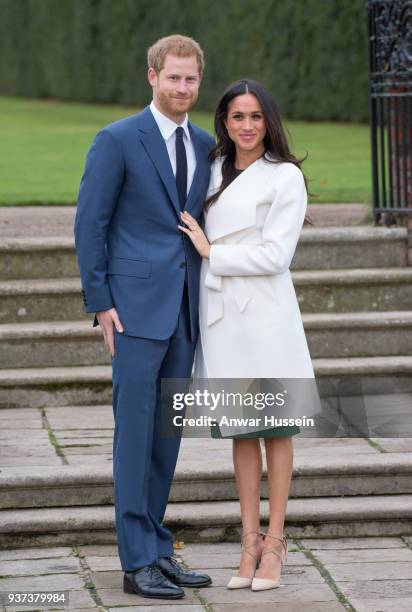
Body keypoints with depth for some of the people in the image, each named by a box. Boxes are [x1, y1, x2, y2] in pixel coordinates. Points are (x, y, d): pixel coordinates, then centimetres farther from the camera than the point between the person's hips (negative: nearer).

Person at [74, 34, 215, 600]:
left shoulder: (205, 146, 12)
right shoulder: (117, 140, -6)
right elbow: (90, 224, -6)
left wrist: (207, 305, 12)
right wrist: (100, 303, -10)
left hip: (184, 310, 6)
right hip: (135, 307, -6)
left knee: (168, 433, 9)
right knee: (135, 430, -5)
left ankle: (156, 548, 17)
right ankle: (138, 562, -3)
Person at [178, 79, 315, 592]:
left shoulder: (286, 178, -5)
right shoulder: (214, 170, 12)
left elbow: (275, 255, -11)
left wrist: (211, 252, -7)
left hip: (264, 312, -5)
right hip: (220, 312, 5)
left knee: (276, 425, 2)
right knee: (241, 427, 8)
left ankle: (274, 542, 8)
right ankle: (250, 541, 12)